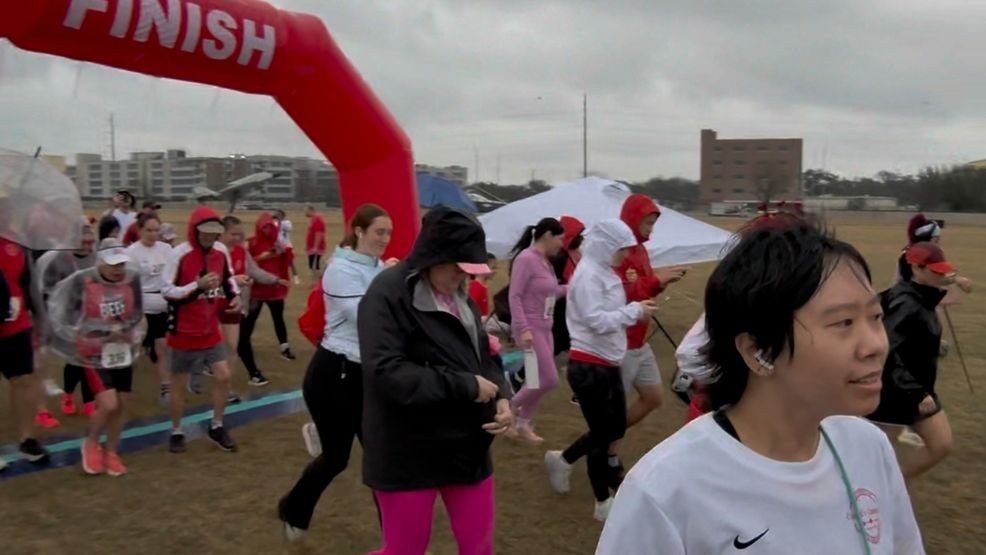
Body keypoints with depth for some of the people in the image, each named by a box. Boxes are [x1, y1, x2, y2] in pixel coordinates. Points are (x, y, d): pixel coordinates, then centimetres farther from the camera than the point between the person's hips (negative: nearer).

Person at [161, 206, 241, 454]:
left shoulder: (220, 253, -1)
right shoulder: (179, 254, -18)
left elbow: (228, 277, 17)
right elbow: (166, 290, -17)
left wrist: (234, 295, -2)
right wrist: (198, 286, -29)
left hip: (211, 331, 5)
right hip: (184, 332, -5)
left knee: (223, 376, 4)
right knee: (179, 384, 8)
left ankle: (217, 427, 21)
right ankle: (176, 432, 26)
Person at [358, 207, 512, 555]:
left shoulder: (459, 295, 8)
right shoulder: (388, 294, -17)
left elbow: (481, 355, 14)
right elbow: (386, 371, -27)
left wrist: (501, 398, -6)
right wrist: (465, 386, -24)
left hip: (466, 445, 7)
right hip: (408, 453, -7)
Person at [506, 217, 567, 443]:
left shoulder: (545, 262, 10)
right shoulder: (526, 258, -16)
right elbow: (515, 297, -20)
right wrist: (523, 329, -26)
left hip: (545, 328, 9)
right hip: (530, 328, -9)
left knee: (537, 379, 11)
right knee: (549, 379, -7)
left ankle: (523, 424, 23)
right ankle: (510, 406, 12)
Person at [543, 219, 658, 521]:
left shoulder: (606, 273, 12)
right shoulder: (588, 274, -16)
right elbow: (597, 321, -24)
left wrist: (635, 309, -1)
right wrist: (635, 309, -17)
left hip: (607, 364, 9)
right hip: (589, 366, -9)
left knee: (615, 427, 16)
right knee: (602, 432, 2)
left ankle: (562, 459, 34)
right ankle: (604, 503, 19)